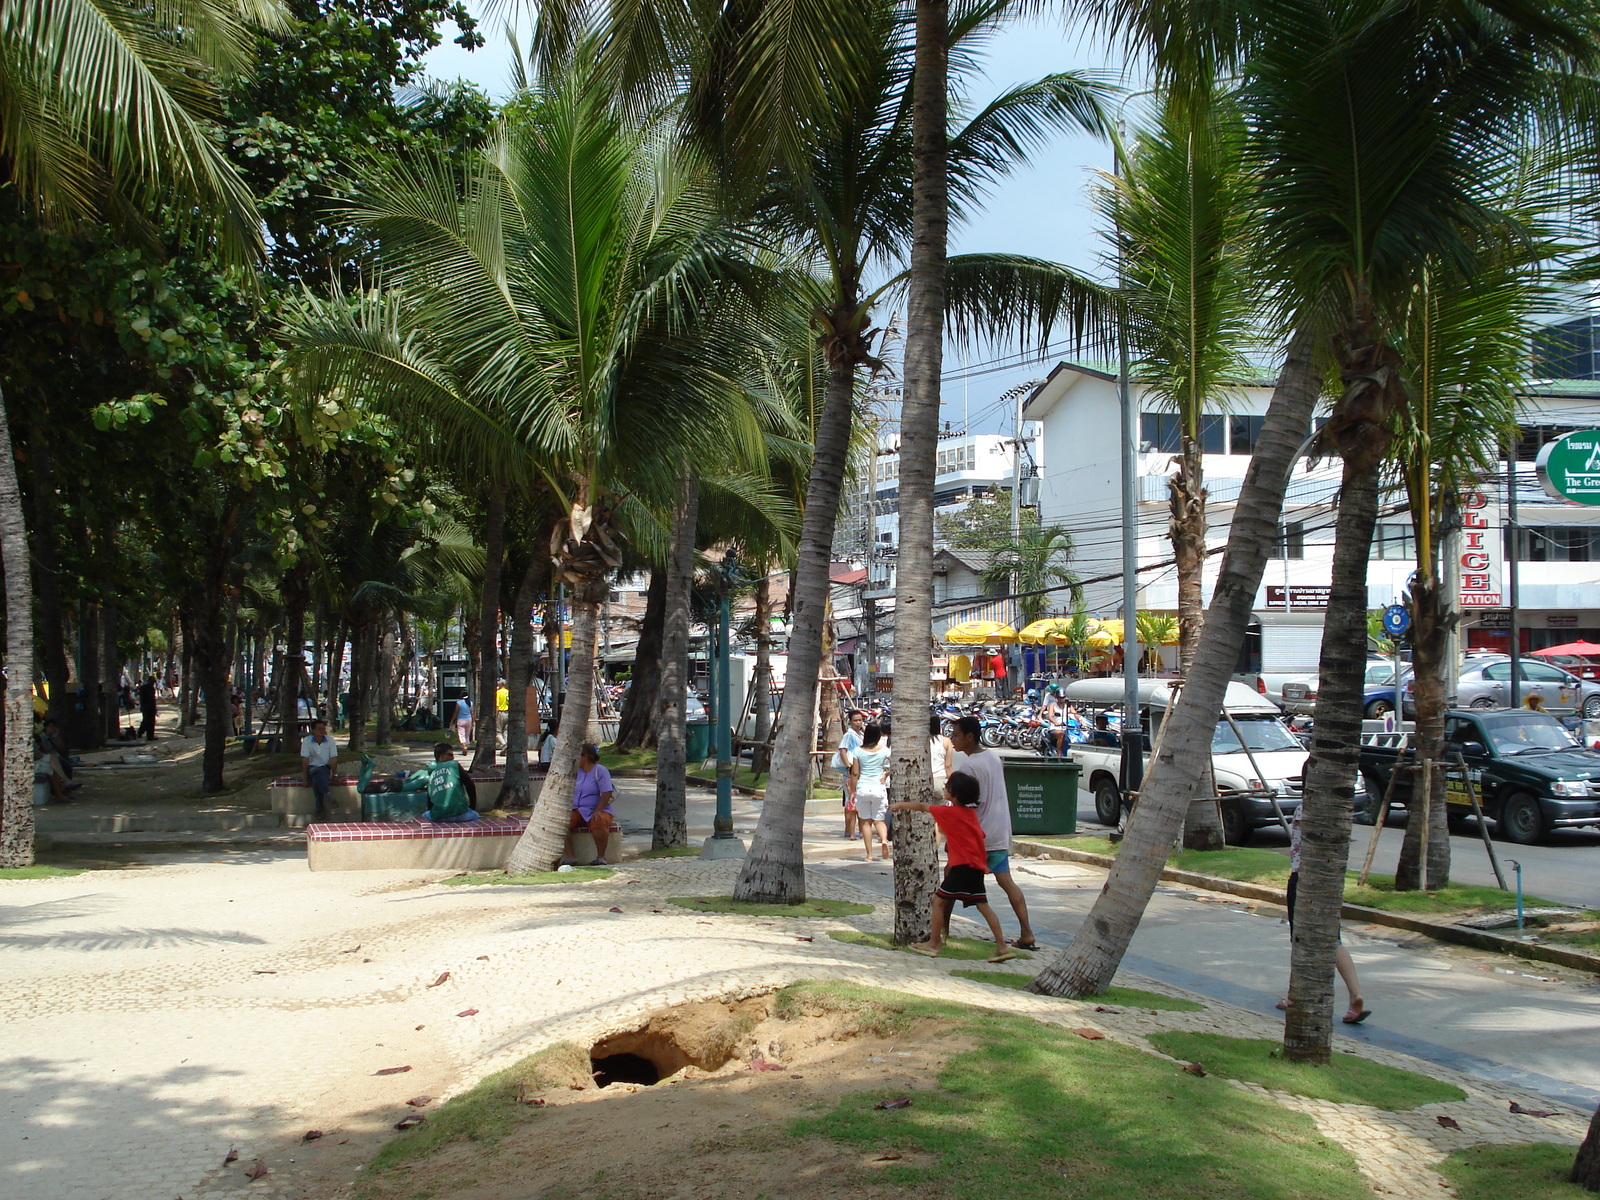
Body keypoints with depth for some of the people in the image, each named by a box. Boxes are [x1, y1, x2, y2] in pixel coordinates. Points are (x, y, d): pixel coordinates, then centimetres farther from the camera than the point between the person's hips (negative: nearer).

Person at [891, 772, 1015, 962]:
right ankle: (1002, 947, 2)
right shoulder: (970, 811, 12)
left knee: (938, 900, 4)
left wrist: (901, 804, 19)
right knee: (982, 905, 8)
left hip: (963, 867, -8)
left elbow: (922, 808, 3)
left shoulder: (950, 812, -8)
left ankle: (933, 943, 9)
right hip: (977, 866, 8)